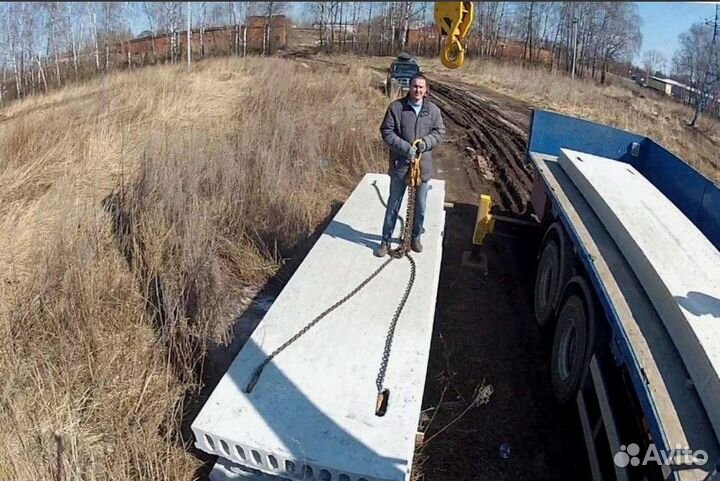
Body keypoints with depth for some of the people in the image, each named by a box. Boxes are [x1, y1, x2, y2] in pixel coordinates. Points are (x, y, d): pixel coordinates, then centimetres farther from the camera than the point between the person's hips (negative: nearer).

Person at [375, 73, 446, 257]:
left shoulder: (433, 110, 0)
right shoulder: (396, 107, -8)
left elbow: (439, 131, 5)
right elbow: (387, 132, -9)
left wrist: (426, 142, -15)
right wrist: (405, 147, -20)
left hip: (423, 166, 2)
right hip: (400, 165, -2)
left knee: (420, 206, 14)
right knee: (393, 206, 7)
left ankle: (415, 238, 34)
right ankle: (386, 241, 20)